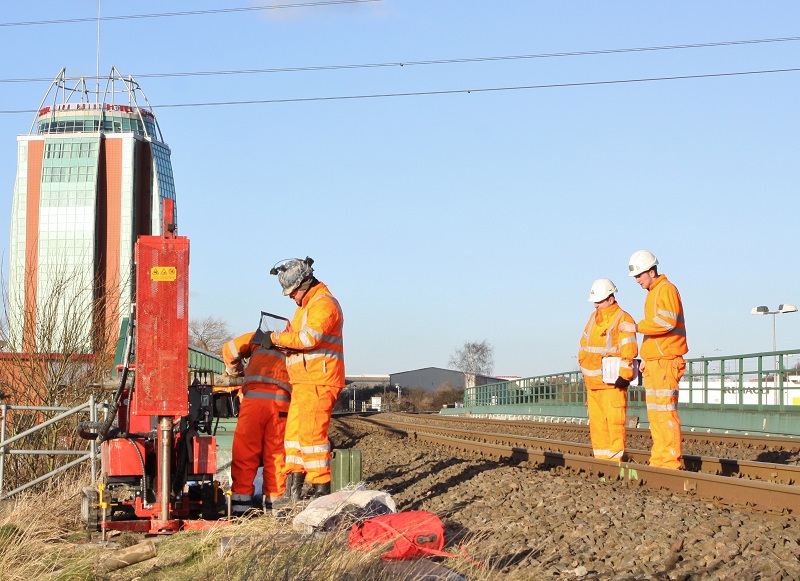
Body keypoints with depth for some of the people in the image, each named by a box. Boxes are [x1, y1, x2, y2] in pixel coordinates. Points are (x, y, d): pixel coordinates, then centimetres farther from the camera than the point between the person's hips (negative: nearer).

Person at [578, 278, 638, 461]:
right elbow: (585, 344, 26)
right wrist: (584, 365, 20)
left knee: (614, 421, -9)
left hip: (612, 382, -8)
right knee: (596, 423, 8)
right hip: (593, 382, 8)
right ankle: (601, 459, 12)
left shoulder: (623, 319, -8)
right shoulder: (593, 318, 17)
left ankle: (616, 458, -7)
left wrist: (624, 375, -18)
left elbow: (629, 350, -14)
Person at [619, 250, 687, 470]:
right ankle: (658, 460, 12)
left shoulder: (666, 289, -9)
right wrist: (645, 356, 21)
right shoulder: (653, 293, 21)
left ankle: (671, 462, -13)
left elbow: (666, 321, -23)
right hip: (654, 362, 10)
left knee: (665, 411, -12)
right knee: (654, 412, 9)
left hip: (666, 361, -10)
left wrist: (637, 326, -20)